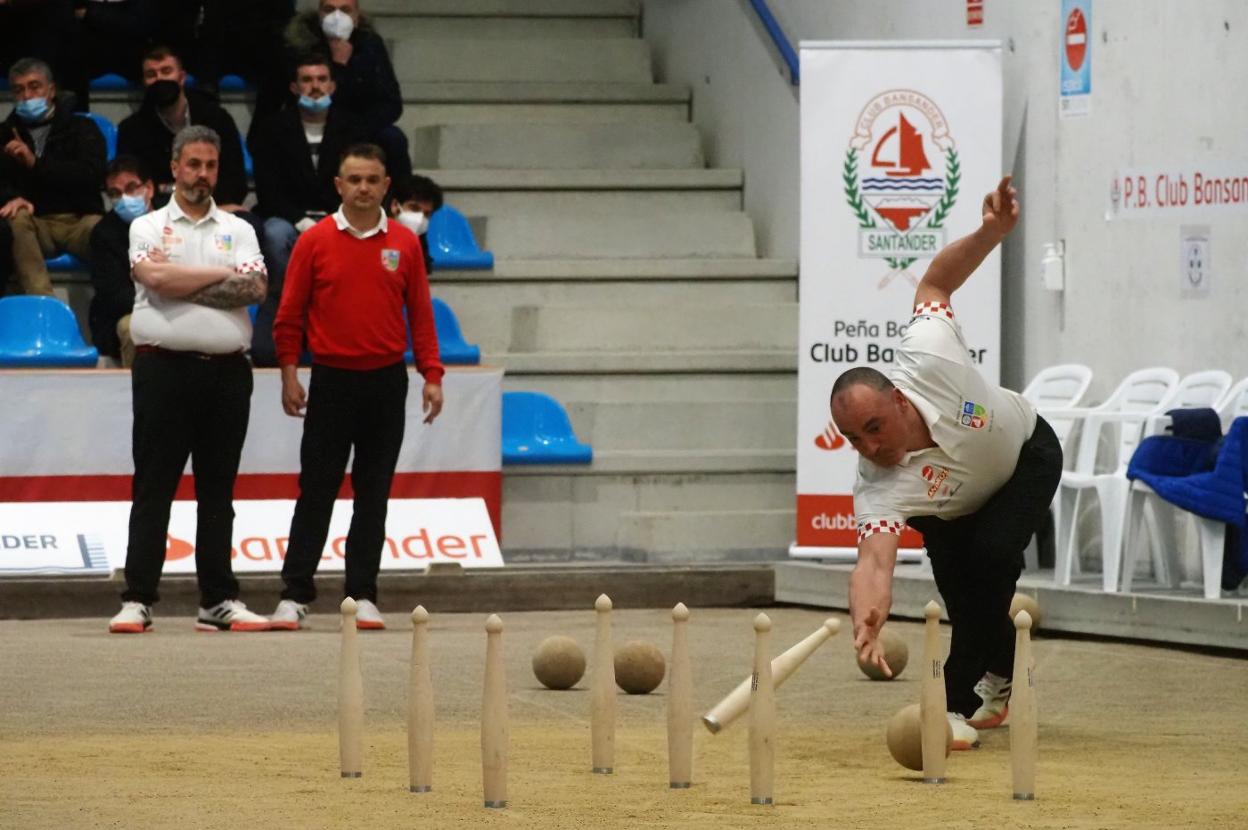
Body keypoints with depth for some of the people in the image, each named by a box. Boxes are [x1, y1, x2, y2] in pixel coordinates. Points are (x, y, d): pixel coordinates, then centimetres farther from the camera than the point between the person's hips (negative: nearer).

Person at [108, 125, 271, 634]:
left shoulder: (238, 231, 14)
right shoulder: (148, 227, 7)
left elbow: (255, 288, -3)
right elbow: (157, 278, -13)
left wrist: (182, 283, -8)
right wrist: (224, 275, -4)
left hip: (226, 370, 3)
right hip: (164, 367, -3)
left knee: (218, 492, 6)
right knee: (153, 488, -3)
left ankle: (218, 601, 9)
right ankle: (137, 600, -3)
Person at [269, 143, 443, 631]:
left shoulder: (404, 244, 4)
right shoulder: (315, 242, -1)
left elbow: (420, 314, 6)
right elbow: (290, 314, 1)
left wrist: (432, 376, 0)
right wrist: (289, 373, -6)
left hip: (386, 382, 2)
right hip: (331, 380, -2)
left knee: (374, 494, 5)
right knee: (316, 491, 0)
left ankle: (363, 595, 10)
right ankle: (294, 595, 3)